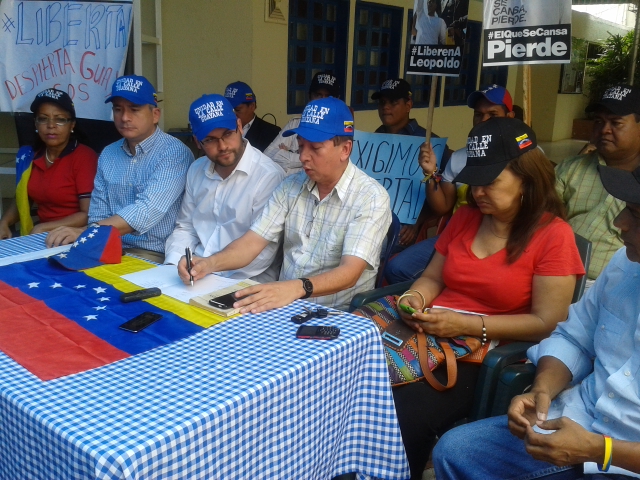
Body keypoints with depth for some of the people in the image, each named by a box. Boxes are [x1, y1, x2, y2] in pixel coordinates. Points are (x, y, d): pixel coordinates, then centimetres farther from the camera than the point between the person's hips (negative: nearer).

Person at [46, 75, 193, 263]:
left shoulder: (175, 153, -12)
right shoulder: (108, 155, 10)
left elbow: (148, 211, -24)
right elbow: (99, 215, 10)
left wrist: (86, 232, -31)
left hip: (158, 257, -5)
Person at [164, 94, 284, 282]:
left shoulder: (269, 176, -16)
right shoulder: (196, 170, 8)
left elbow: (262, 252, -19)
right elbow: (185, 228, 14)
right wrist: (173, 266, -4)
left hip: (245, 280, -6)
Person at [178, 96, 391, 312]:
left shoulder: (371, 197, -13)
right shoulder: (290, 186, 4)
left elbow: (350, 272, -23)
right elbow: (253, 241, 0)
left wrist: (298, 288, -40)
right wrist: (210, 263, -19)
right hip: (284, 304, 6)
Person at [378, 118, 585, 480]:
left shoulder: (553, 235, -5)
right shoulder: (465, 217, 14)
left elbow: (547, 323, -9)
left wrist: (469, 325, -17)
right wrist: (416, 297, -4)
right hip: (430, 337, 5)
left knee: (404, 420, -28)